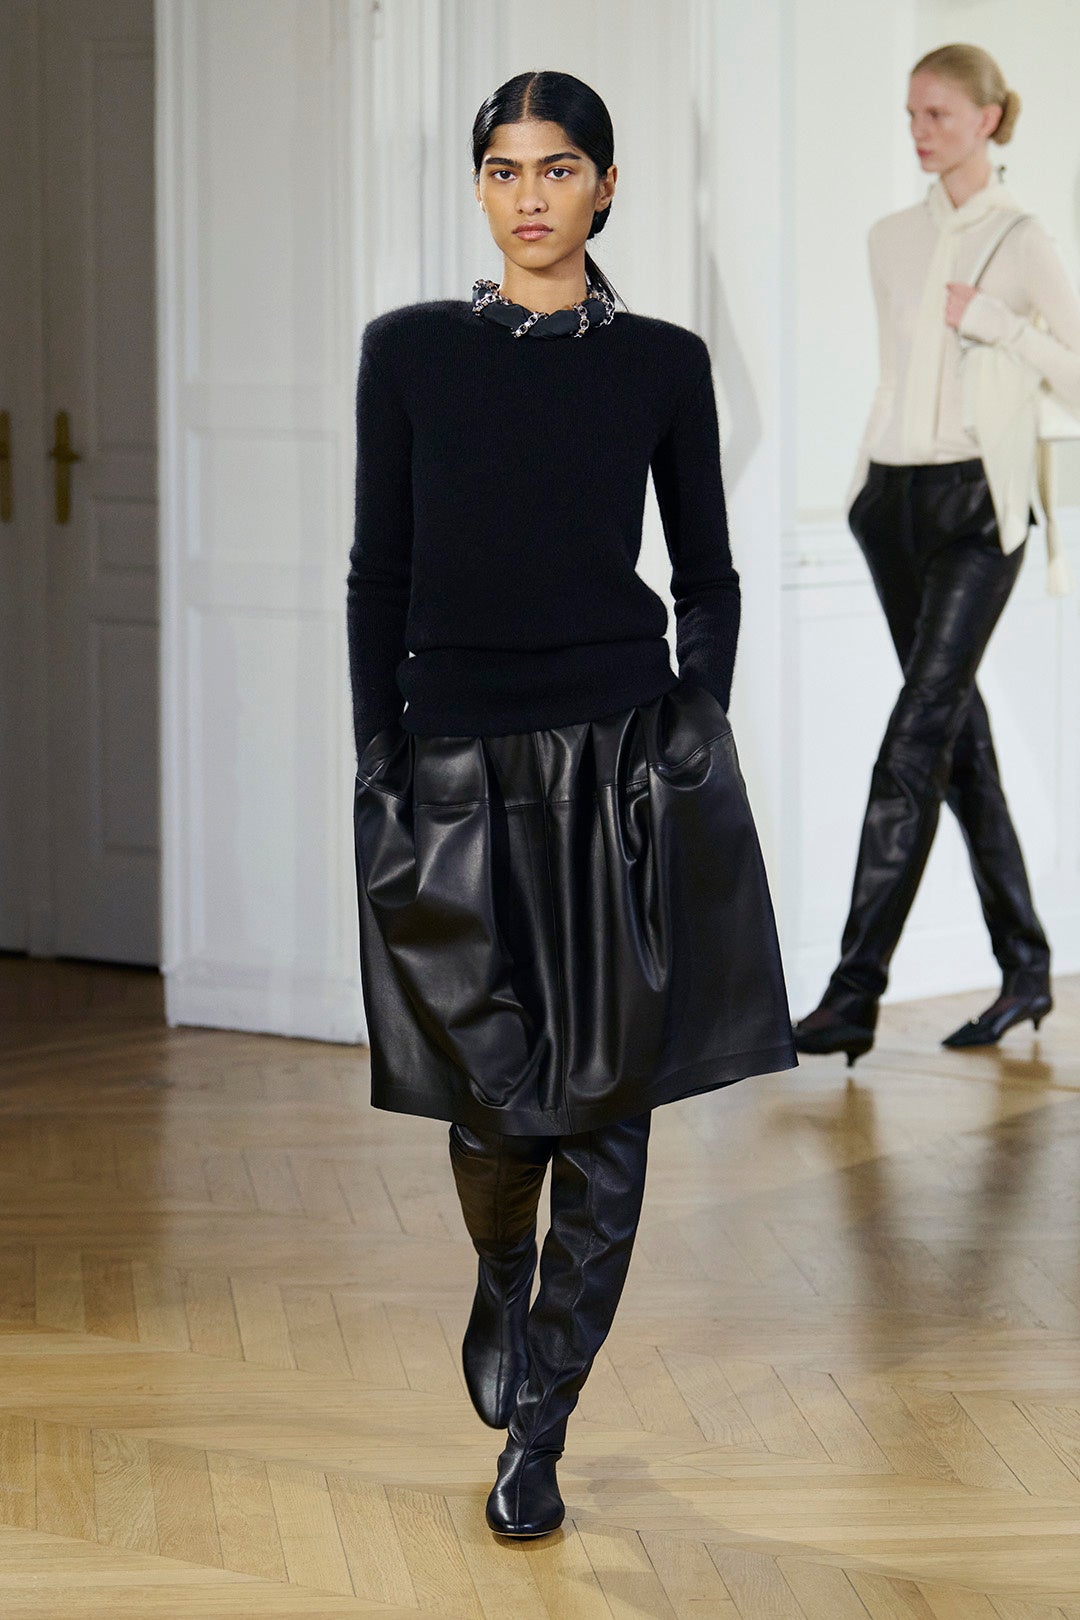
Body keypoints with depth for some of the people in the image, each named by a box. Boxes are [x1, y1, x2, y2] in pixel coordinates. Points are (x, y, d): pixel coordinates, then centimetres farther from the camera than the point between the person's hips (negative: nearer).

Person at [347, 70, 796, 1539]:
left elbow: (709, 574, 8)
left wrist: (695, 722, -7)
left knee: (606, 1099, 0)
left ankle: (538, 1429, 13)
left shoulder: (662, 363, 5)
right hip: (458, 761, 0)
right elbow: (380, 571, 5)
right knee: (497, 1097, -4)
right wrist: (377, 761, -2)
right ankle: (501, 1282, 32)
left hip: (623, 756, 0)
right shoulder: (411, 351, 5)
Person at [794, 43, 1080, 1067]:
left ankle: (854, 994, -17)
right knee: (956, 725, 9)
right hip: (892, 493, 6)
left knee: (916, 734, -13)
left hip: (977, 501, -6)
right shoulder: (889, 240, 13)